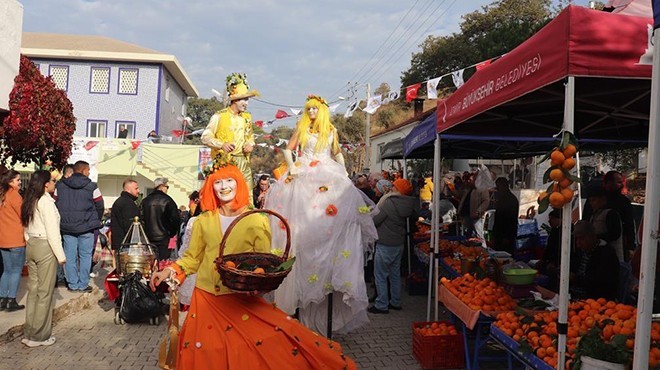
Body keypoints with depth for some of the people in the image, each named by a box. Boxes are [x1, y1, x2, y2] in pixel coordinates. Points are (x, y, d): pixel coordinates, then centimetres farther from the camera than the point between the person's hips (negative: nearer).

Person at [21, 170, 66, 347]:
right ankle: (39, 336, 6)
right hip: (45, 247, -8)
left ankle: (29, 332, 19)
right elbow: (52, 231, -17)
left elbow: (27, 228, 14)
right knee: (45, 292, 0)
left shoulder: (29, 202, 10)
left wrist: (30, 244, 19)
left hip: (31, 246, 8)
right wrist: (61, 255, -12)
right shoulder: (46, 202, -15)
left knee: (33, 289, 13)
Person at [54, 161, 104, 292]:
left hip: (67, 227, 3)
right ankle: (83, 284, 10)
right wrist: (96, 221, 14)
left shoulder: (60, 185, 3)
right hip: (86, 227, -3)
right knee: (85, 255, 6)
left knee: (70, 256, 9)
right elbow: (100, 206, -3)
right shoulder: (91, 186, -9)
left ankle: (73, 284, 14)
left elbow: (56, 204, 8)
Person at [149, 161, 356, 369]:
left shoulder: (257, 220, -3)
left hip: (242, 300, -3)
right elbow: (193, 258, 13)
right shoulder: (203, 221, 6)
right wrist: (169, 271, -2)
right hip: (205, 298, 3)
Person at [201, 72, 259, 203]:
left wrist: (251, 144, 3)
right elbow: (205, 137, -3)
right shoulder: (219, 116, -3)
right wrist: (222, 144, -17)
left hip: (243, 161, 5)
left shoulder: (247, 117, 15)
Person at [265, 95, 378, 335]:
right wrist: (291, 167, -4)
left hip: (329, 175, 1)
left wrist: (344, 172, 7)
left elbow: (337, 154, 22)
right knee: (302, 213, -12)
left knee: (338, 211, -18)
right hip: (304, 175, -1)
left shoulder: (331, 130, 17)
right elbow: (288, 149, 13)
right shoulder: (302, 128, 15)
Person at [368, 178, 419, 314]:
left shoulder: (388, 203, -21)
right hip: (399, 243, 7)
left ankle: (381, 305, 6)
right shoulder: (408, 204, 0)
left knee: (381, 276, 2)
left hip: (385, 244, -7)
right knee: (395, 274, 18)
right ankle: (395, 302, 26)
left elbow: (374, 221, -17)